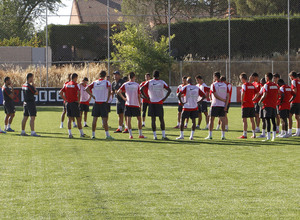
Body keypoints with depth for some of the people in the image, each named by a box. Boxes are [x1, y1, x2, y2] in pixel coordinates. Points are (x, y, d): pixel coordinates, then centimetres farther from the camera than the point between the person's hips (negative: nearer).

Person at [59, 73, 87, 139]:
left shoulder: (66, 85, 11)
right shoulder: (76, 84, -8)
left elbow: (60, 92, 10)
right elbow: (79, 93, -22)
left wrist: (65, 100, 9)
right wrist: (78, 101, -10)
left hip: (68, 103, 6)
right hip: (74, 103, -5)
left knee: (69, 119, 7)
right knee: (78, 119, 1)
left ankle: (70, 134, 1)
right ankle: (81, 134, 5)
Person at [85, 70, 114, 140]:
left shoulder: (94, 83, 7)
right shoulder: (107, 82, -4)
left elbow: (87, 89, 1)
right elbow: (109, 91, -19)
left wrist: (93, 96, 4)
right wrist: (108, 99, -8)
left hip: (96, 103, 3)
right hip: (103, 102, -3)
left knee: (95, 119, 7)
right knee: (105, 119, -5)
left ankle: (93, 135, 9)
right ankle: (107, 135, -8)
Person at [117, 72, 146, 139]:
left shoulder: (125, 85, 1)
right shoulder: (137, 85, -3)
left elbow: (119, 92, -9)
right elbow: (139, 96, -3)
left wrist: (123, 98, 4)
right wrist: (140, 105, 5)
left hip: (128, 104, 1)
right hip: (136, 104, -1)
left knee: (128, 119, 2)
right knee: (139, 118, 10)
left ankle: (130, 135, -5)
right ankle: (140, 134, 12)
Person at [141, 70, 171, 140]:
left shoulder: (149, 82, 1)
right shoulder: (162, 82, 0)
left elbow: (141, 90, -7)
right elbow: (169, 90, -7)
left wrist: (146, 97, 0)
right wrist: (164, 98, -1)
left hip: (152, 103, 1)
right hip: (160, 102, -1)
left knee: (153, 120, 4)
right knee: (161, 119, 5)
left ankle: (155, 135, 2)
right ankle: (163, 135, 1)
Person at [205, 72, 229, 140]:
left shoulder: (213, 85, -6)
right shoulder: (225, 85, 6)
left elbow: (215, 95, -13)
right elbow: (228, 96, 1)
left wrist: (223, 100, -5)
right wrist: (226, 105, -1)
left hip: (215, 105, -3)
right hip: (223, 105, 4)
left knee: (211, 119, 4)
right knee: (222, 120, 6)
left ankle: (210, 135, 3)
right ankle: (223, 135, 2)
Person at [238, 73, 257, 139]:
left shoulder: (244, 85, -11)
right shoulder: (252, 85, 11)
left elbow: (243, 94, -24)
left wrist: (242, 102, -14)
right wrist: (253, 99, 15)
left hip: (245, 105, -7)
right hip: (252, 104, 7)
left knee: (244, 120, -3)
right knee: (252, 119, 12)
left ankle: (244, 134, -5)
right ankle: (254, 134, 15)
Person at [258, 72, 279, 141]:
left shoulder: (266, 85, -10)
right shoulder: (276, 85, 12)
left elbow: (265, 95, -16)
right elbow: (277, 96, 14)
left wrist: (260, 101, -2)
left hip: (267, 105, -7)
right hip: (274, 105, 7)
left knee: (268, 120, -8)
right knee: (273, 120, 11)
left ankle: (268, 137, -13)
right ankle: (274, 136, 10)